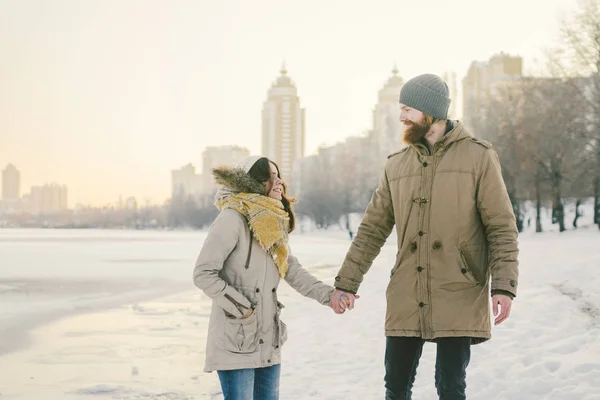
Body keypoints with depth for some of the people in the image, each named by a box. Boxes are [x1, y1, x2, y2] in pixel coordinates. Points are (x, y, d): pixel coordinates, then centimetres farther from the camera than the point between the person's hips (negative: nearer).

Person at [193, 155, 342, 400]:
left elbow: (293, 272, 8)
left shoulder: (274, 224, 13)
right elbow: (203, 274, -17)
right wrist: (240, 308, -18)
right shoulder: (232, 218, -13)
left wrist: (327, 294, -6)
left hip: (268, 343, 8)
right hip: (236, 341, -8)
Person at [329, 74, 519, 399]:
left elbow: (501, 228, -4)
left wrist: (504, 285, -14)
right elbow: (373, 229, 13)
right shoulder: (396, 165, 10)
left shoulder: (478, 156, -2)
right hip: (405, 300, 4)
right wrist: (346, 283, 9)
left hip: (459, 299, -4)